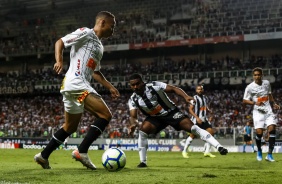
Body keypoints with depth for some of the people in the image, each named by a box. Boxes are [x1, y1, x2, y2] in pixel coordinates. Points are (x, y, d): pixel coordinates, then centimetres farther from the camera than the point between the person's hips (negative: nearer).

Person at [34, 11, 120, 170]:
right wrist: (59, 60, -24)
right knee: (105, 115, -16)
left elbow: (95, 72, 30)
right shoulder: (86, 33, -3)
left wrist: (110, 87, 23)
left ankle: (43, 156, 25)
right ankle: (82, 152, -17)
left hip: (81, 85, 10)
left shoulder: (99, 46, 24)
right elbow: (60, 42, -7)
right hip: (76, 83, -10)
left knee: (70, 127, 17)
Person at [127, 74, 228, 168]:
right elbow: (132, 116, -15)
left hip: (171, 112, -3)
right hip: (155, 118, 3)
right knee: (142, 131, -23)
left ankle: (218, 146, -20)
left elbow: (173, 89, -22)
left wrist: (186, 97, -39)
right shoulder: (133, 100, -12)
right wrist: (133, 124, -40)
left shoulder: (154, 86, -23)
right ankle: (143, 162, -11)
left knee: (192, 127, -18)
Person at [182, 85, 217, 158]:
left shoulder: (205, 98, 12)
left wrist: (210, 111, 5)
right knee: (192, 135, -7)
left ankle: (207, 151, -1)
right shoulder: (194, 98, -9)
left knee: (211, 133, -5)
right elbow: (190, 109, -14)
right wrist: (197, 118, -23)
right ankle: (184, 151, 7)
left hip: (204, 119, 7)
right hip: (196, 119, -6)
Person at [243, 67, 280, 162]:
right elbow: (244, 101, -3)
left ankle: (269, 154, -10)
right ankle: (259, 151, 18)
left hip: (268, 110, 3)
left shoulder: (267, 83, 6)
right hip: (258, 112, -3)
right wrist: (255, 103, -18)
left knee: (272, 129, -13)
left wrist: (274, 103, 12)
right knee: (259, 132, -12)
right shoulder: (250, 87, -7)